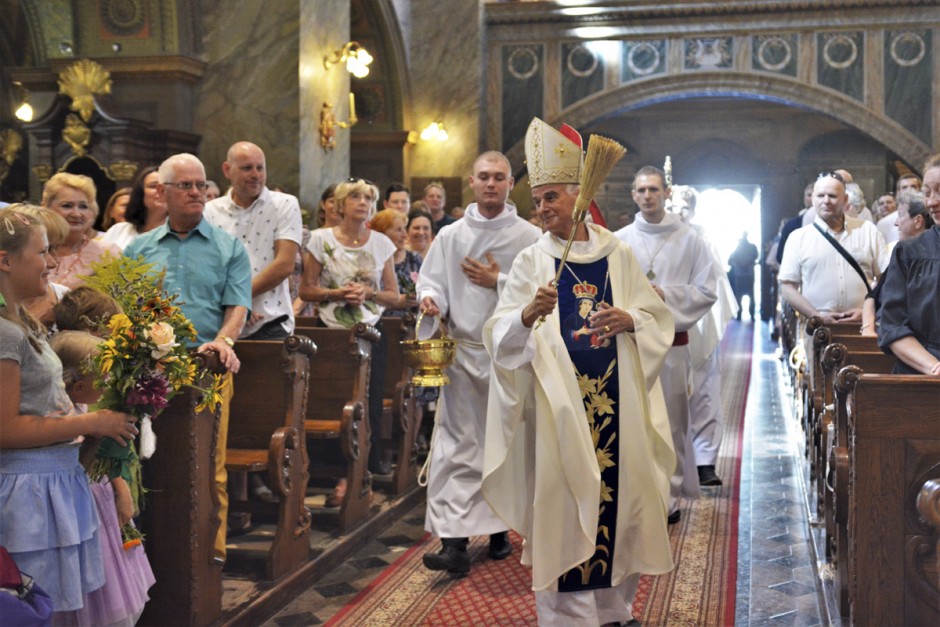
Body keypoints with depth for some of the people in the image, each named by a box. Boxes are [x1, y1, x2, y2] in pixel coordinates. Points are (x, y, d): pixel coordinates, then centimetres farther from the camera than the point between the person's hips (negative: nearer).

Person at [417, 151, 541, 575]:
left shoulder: (531, 237, 2)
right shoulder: (450, 236, 8)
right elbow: (431, 281, 3)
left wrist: (499, 281, -11)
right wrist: (430, 299, -18)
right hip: (464, 352, 1)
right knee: (457, 445, -6)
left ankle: (498, 527, 26)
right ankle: (455, 540, -7)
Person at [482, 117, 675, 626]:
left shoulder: (618, 255, 8)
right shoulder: (531, 261, 3)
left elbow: (659, 318, 8)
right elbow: (501, 336, -6)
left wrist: (628, 321, -12)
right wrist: (528, 315, -26)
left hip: (616, 400, 2)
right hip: (558, 401, -2)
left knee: (618, 490, 6)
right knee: (565, 499, -1)